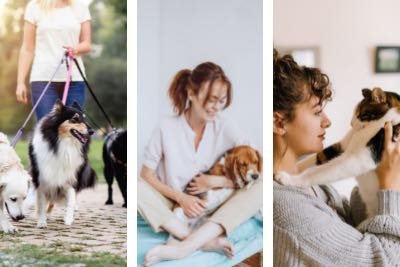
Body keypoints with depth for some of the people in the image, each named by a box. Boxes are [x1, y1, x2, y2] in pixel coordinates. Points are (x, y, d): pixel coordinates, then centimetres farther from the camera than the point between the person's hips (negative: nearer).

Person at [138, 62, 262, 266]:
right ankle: (204, 240, -37)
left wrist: (215, 181, -15)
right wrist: (181, 198, -18)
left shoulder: (226, 128, -6)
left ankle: (184, 247, -39)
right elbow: (146, 175, -4)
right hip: (175, 207, -1)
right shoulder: (167, 128, -9)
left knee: (260, 188, -26)